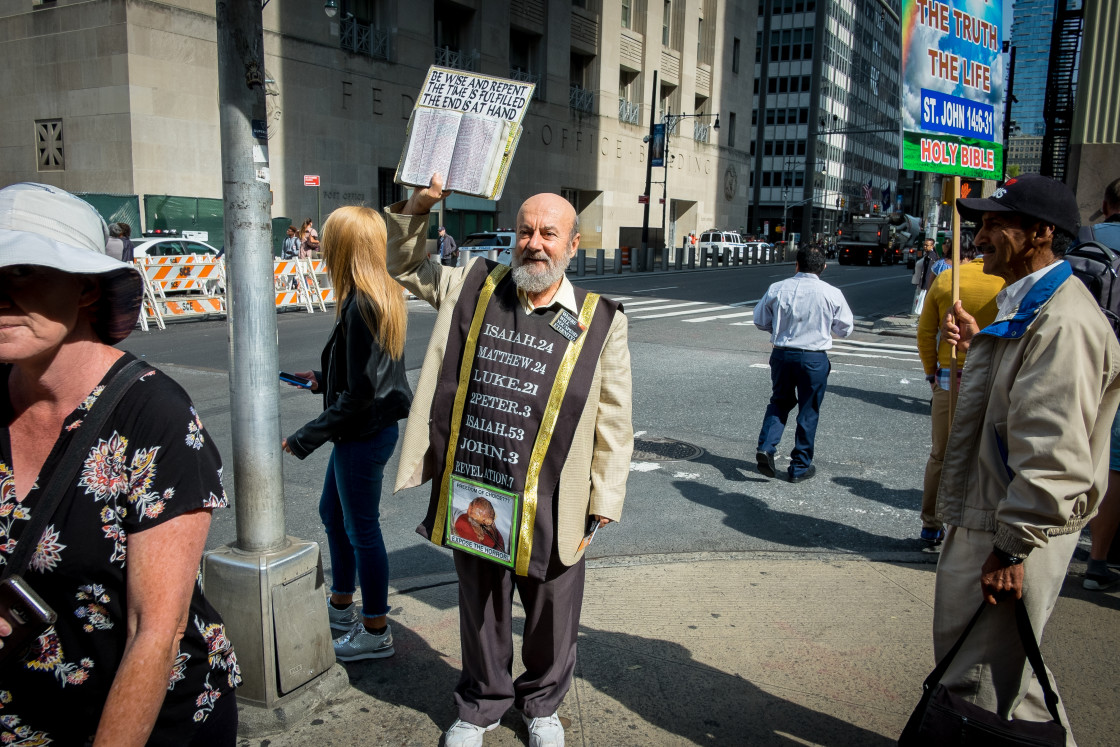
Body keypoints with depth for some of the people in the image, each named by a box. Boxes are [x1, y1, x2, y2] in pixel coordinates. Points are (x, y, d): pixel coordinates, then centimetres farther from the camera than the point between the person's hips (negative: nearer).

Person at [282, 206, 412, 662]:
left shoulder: (361, 306, -24)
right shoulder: (385, 296, 5)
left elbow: (358, 397, -24)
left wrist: (303, 440, -18)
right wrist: (322, 379, 18)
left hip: (364, 435, -10)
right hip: (364, 431, 10)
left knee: (362, 531, 5)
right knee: (332, 512, 24)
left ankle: (375, 633, 24)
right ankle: (341, 607, 43)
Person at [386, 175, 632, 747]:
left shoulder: (599, 322, -4)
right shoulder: (474, 288, 3)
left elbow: (613, 417, -1)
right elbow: (405, 265, 17)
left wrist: (607, 495, -3)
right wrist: (417, 207, 0)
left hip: (549, 504, -2)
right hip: (472, 491, 2)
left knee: (551, 615, 15)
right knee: (481, 609, 19)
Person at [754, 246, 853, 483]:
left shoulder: (777, 289, -4)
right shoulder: (832, 294, -7)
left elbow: (760, 321, 7)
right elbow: (844, 329, 3)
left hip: (782, 354, 2)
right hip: (814, 358, -2)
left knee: (779, 402, 21)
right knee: (808, 411, 11)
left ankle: (765, 446, 2)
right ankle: (800, 467, 19)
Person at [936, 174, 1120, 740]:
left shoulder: (1063, 321, -22)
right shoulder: (1021, 305, 12)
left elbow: (1052, 452, -27)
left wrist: (1013, 549, -24)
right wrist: (976, 347, 10)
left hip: (1013, 531, -11)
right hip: (979, 517, 11)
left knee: (983, 682, 2)